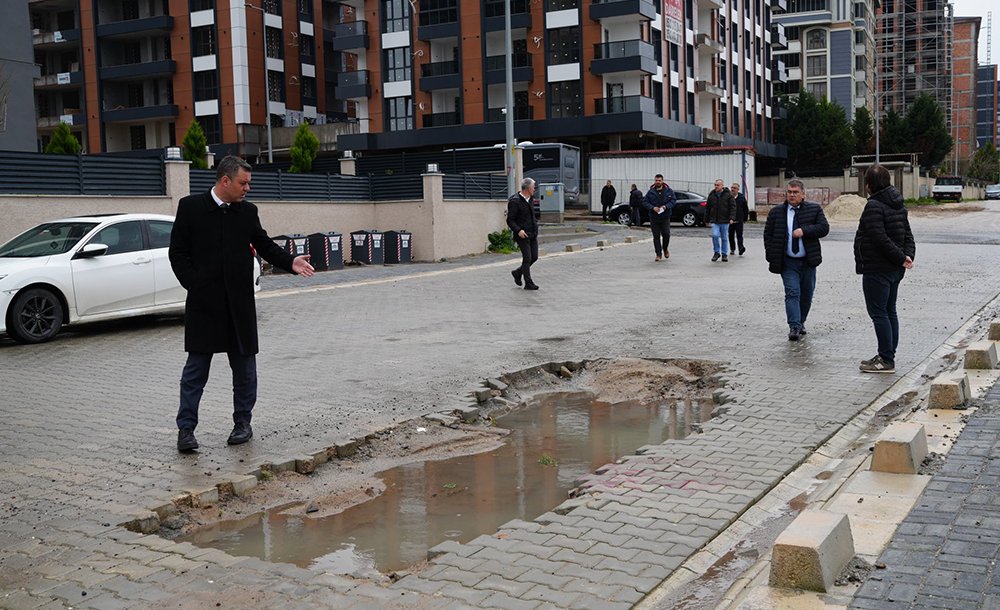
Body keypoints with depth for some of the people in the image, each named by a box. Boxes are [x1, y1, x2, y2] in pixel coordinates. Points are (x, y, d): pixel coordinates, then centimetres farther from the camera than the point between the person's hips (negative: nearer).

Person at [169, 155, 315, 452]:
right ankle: (186, 428, 8)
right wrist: (194, 284, -9)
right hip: (203, 303, -3)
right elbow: (177, 252, 0)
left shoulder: (248, 211, 8)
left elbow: (264, 244, 12)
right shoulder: (190, 206, -1)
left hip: (240, 303, 3)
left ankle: (243, 422, 21)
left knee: (244, 366, 8)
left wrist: (291, 262, -5)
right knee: (196, 367, 1)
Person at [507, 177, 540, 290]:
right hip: (522, 234, -8)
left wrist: (535, 225, 19)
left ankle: (518, 273, 25)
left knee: (534, 256, 6)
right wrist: (518, 230, -26)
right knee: (527, 258, -6)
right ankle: (528, 283, 2)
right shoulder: (515, 201, -13)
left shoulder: (529, 200, 12)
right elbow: (510, 220, -14)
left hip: (532, 234, 8)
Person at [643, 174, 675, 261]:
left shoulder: (668, 191, 1)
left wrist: (666, 206, -15)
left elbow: (673, 200, 1)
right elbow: (645, 202, 0)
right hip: (654, 218, 1)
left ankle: (665, 249, 25)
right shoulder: (651, 192, 1)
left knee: (666, 234, -5)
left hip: (665, 217, -1)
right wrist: (652, 208, -16)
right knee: (656, 236, 2)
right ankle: (659, 254, 10)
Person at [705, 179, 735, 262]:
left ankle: (724, 254, 19)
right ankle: (716, 252, 2)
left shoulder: (728, 195, -2)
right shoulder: (711, 195, 6)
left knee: (724, 238, 7)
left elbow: (733, 207, -5)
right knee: (715, 235, -16)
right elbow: (707, 208, 13)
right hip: (714, 221, 1)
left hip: (725, 221, -1)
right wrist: (707, 220, 12)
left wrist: (732, 218, -16)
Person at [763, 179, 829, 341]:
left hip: (808, 261, 2)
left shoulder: (814, 209, 3)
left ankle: (801, 322, 28)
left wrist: (804, 230, -20)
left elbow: (824, 228, -6)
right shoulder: (776, 212, 3)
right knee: (792, 292, -12)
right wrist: (771, 257, -2)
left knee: (807, 294, 11)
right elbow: (768, 234, 6)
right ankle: (794, 327, -14)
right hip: (788, 262, -1)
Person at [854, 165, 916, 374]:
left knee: (878, 313, -4)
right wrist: (908, 255, -4)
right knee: (890, 312, 16)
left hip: (877, 269, -10)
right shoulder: (898, 204, 12)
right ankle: (887, 356, 24)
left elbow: (880, 238, -24)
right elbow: (907, 235, 10)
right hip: (894, 270, 10)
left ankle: (887, 360, -3)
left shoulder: (874, 206, -17)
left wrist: (901, 258, -17)